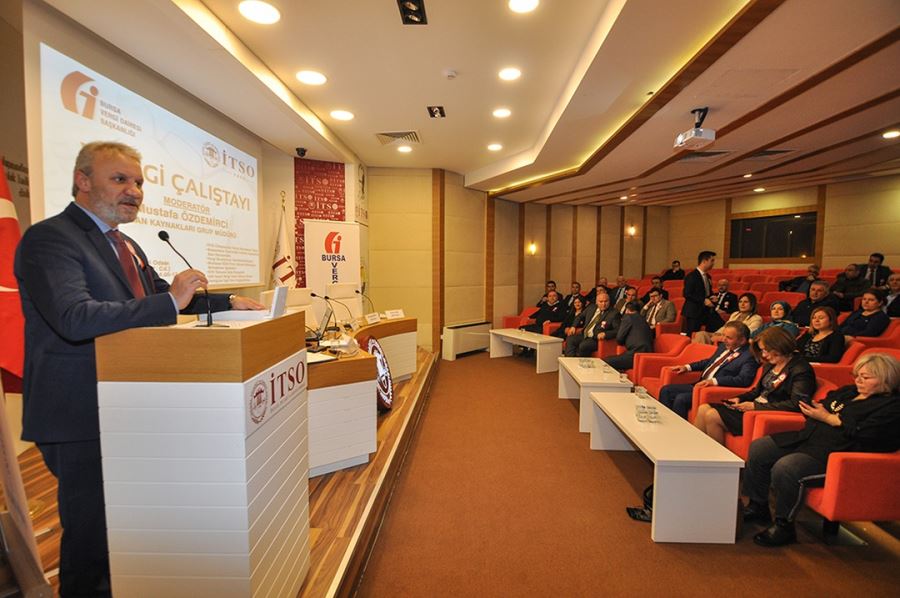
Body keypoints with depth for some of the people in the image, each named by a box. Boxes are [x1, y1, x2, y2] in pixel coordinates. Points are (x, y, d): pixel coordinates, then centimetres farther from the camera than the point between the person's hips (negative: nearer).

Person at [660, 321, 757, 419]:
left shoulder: (749, 356, -11)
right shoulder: (724, 346, 14)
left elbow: (744, 379, -24)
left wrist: (714, 381, -32)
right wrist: (687, 367, 15)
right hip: (700, 384, 9)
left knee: (681, 399, -27)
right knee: (666, 390, -3)